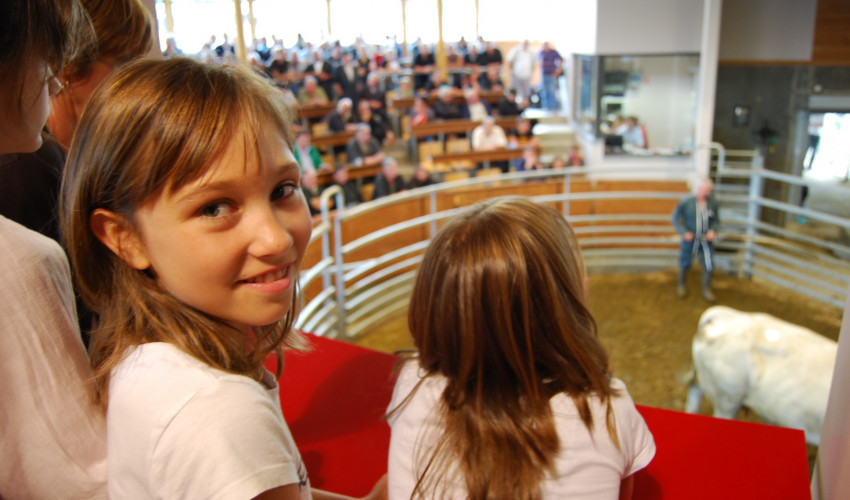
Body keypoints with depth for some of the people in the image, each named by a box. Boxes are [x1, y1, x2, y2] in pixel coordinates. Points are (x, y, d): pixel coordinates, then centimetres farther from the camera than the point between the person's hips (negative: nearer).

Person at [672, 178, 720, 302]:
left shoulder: (713, 202, -7)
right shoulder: (686, 202, -14)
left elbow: (716, 219, 6)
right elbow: (676, 218, -6)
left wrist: (713, 230, -12)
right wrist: (684, 232, -15)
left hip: (706, 239, 2)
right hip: (690, 238, -2)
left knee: (708, 265, 4)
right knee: (685, 264, 13)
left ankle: (707, 290, 25)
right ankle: (681, 285, 39)